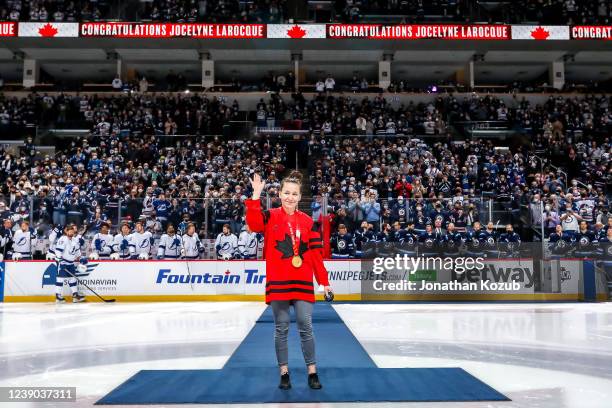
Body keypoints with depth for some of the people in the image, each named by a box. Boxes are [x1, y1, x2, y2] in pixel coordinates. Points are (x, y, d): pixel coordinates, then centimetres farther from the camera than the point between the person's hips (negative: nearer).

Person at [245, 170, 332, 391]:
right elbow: (253, 223, -22)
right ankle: (284, 373, 16)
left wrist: (324, 282, 6)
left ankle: (312, 372, 11)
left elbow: (316, 254, 8)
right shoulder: (270, 217, 1)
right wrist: (256, 195, -27)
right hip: (277, 282, -1)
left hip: (302, 282, 1)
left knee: (306, 327, 1)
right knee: (281, 329, 5)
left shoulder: (308, 222, 7)